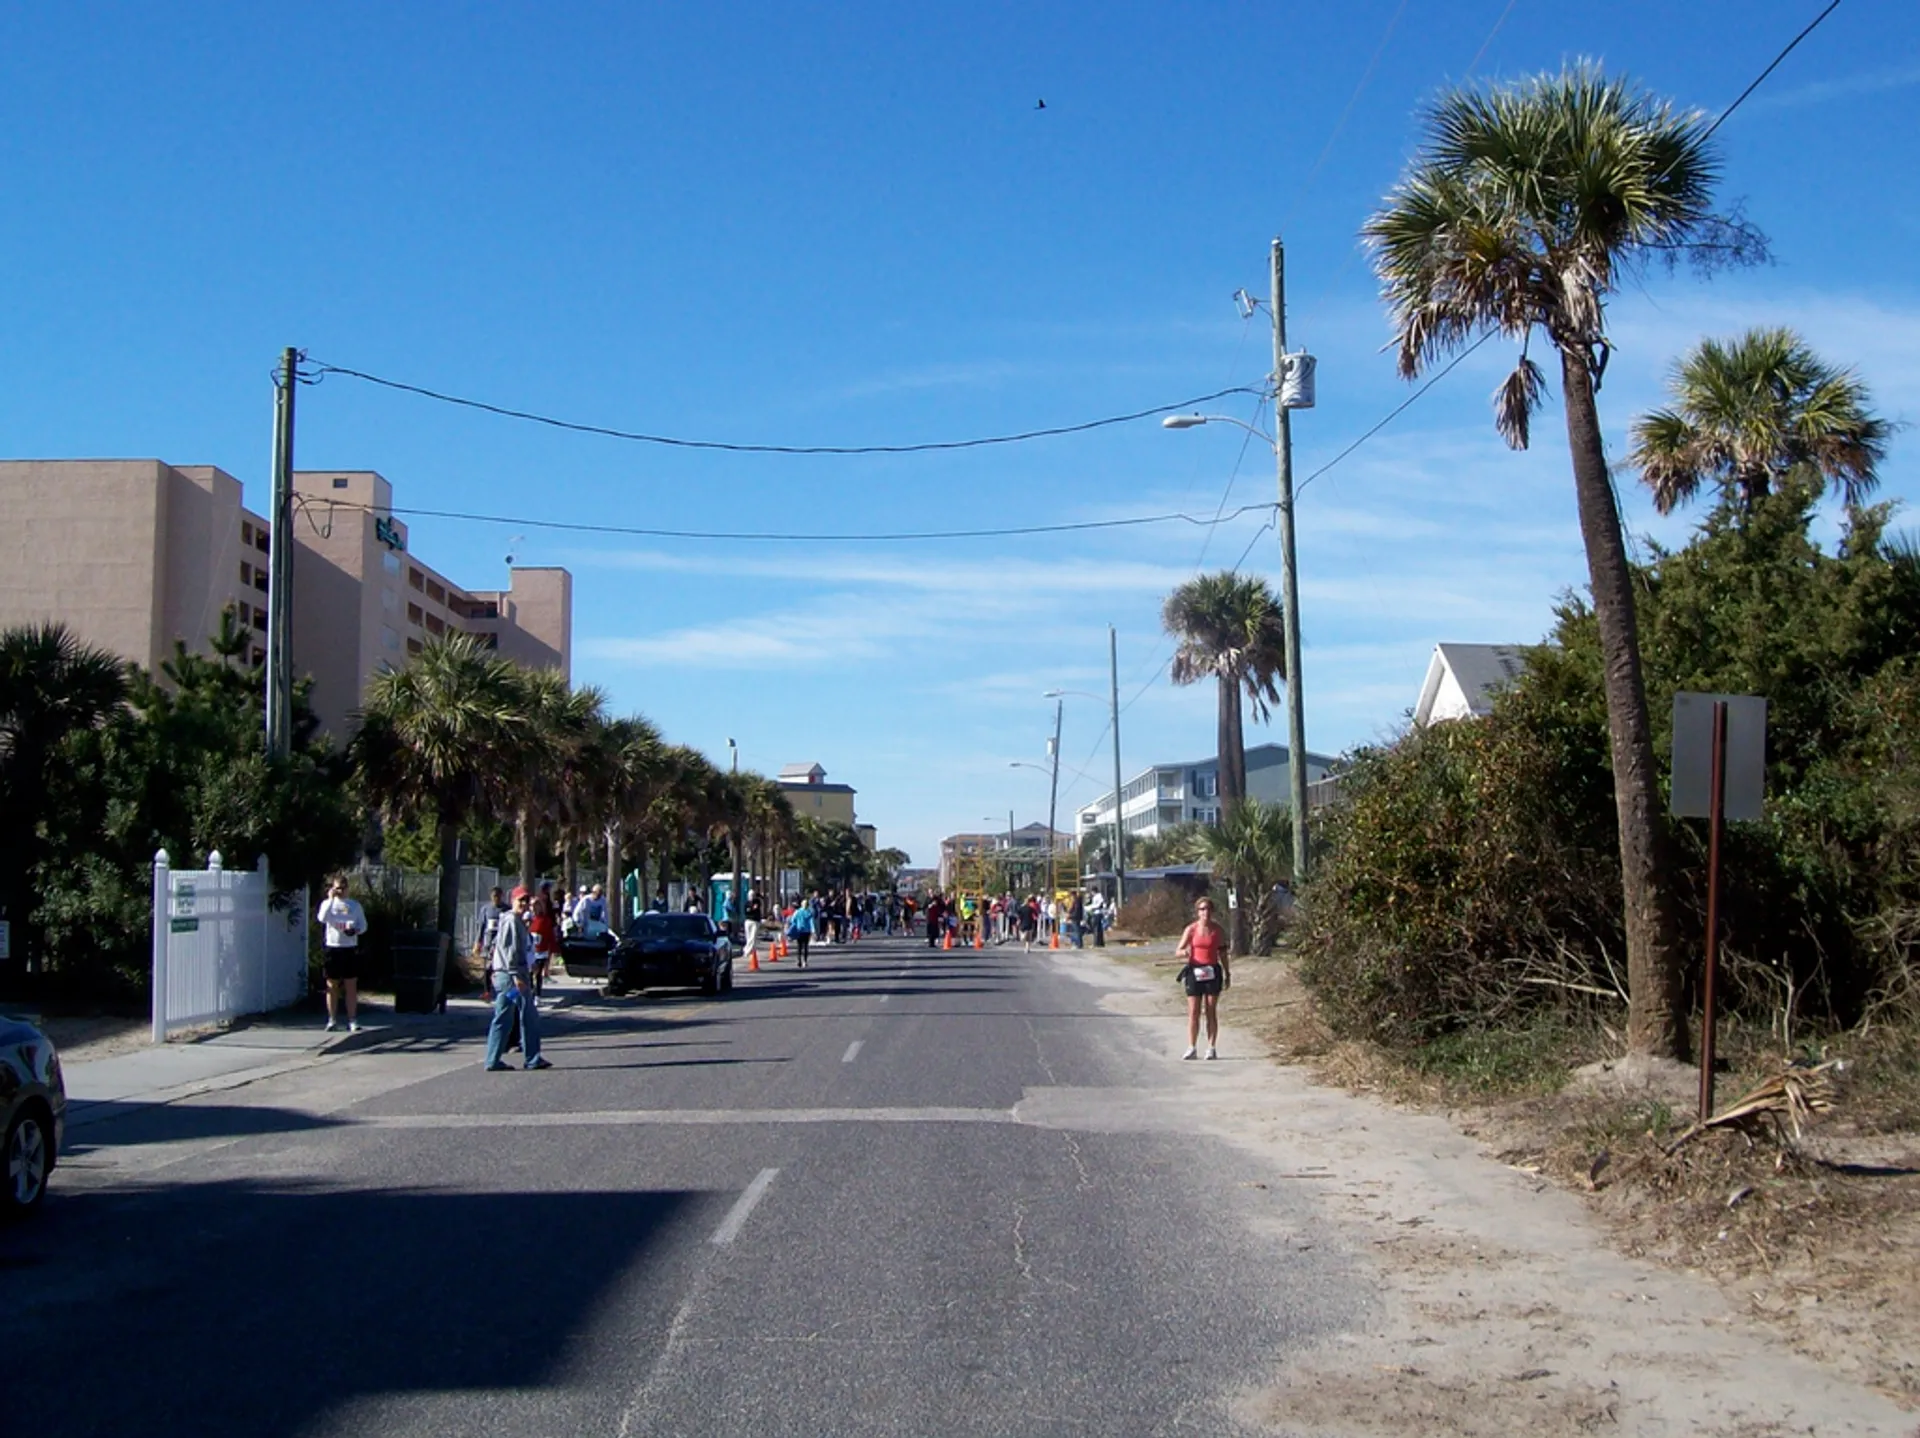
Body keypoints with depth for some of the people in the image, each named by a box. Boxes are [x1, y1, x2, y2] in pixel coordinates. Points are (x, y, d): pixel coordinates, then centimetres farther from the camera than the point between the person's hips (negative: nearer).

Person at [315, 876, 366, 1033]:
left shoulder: (355, 905, 9)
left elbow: (363, 925, 9)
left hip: (351, 948, 1)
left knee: (351, 986, 1)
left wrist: (356, 930, -13)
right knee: (332, 986, 4)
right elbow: (322, 918, -16)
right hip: (333, 948, -1)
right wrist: (331, 898, -16)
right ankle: (332, 1020, 11)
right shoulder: (327, 903, 4)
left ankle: (352, 1020, 3)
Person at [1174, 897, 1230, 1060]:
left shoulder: (1218, 930, 3)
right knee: (1193, 1012, -2)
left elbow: (1222, 953, 13)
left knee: (1211, 1012, 2)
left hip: (1212, 972, 1)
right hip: (1195, 971, -1)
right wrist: (1184, 952, -26)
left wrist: (1227, 973, 13)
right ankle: (1192, 1047, 4)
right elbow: (1177, 952, -3)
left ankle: (1212, 1048, 7)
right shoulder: (1191, 929, -1)